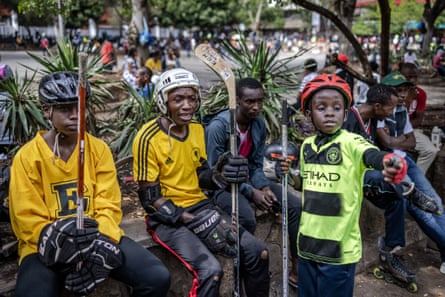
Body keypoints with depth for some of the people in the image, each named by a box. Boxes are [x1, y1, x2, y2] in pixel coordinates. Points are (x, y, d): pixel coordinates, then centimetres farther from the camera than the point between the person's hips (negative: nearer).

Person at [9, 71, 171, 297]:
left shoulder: (99, 149, 4)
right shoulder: (27, 157, -2)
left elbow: (108, 206, 0)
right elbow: (29, 220, -4)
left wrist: (101, 244, -19)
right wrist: (62, 244, -22)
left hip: (98, 239, 2)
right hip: (47, 248, -2)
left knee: (158, 278, -17)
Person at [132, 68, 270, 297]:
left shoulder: (197, 129, 5)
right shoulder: (149, 138, -15)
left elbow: (202, 177, 8)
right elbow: (150, 198, -15)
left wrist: (222, 175, -16)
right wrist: (196, 223, -22)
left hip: (201, 207, 6)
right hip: (167, 217, -6)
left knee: (258, 253, -4)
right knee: (210, 271, -27)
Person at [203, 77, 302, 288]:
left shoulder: (259, 125, -1)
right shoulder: (218, 126, -21)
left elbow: (256, 166, 4)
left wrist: (264, 188, -16)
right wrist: (251, 193, -24)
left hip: (248, 180, 7)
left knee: (295, 205, -8)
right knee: (247, 219, -34)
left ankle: (297, 269, 4)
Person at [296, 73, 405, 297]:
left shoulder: (350, 142, -13)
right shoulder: (307, 145, 5)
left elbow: (371, 155, -36)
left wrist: (388, 161, -55)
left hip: (340, 248, -5)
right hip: (307, 244, 6)